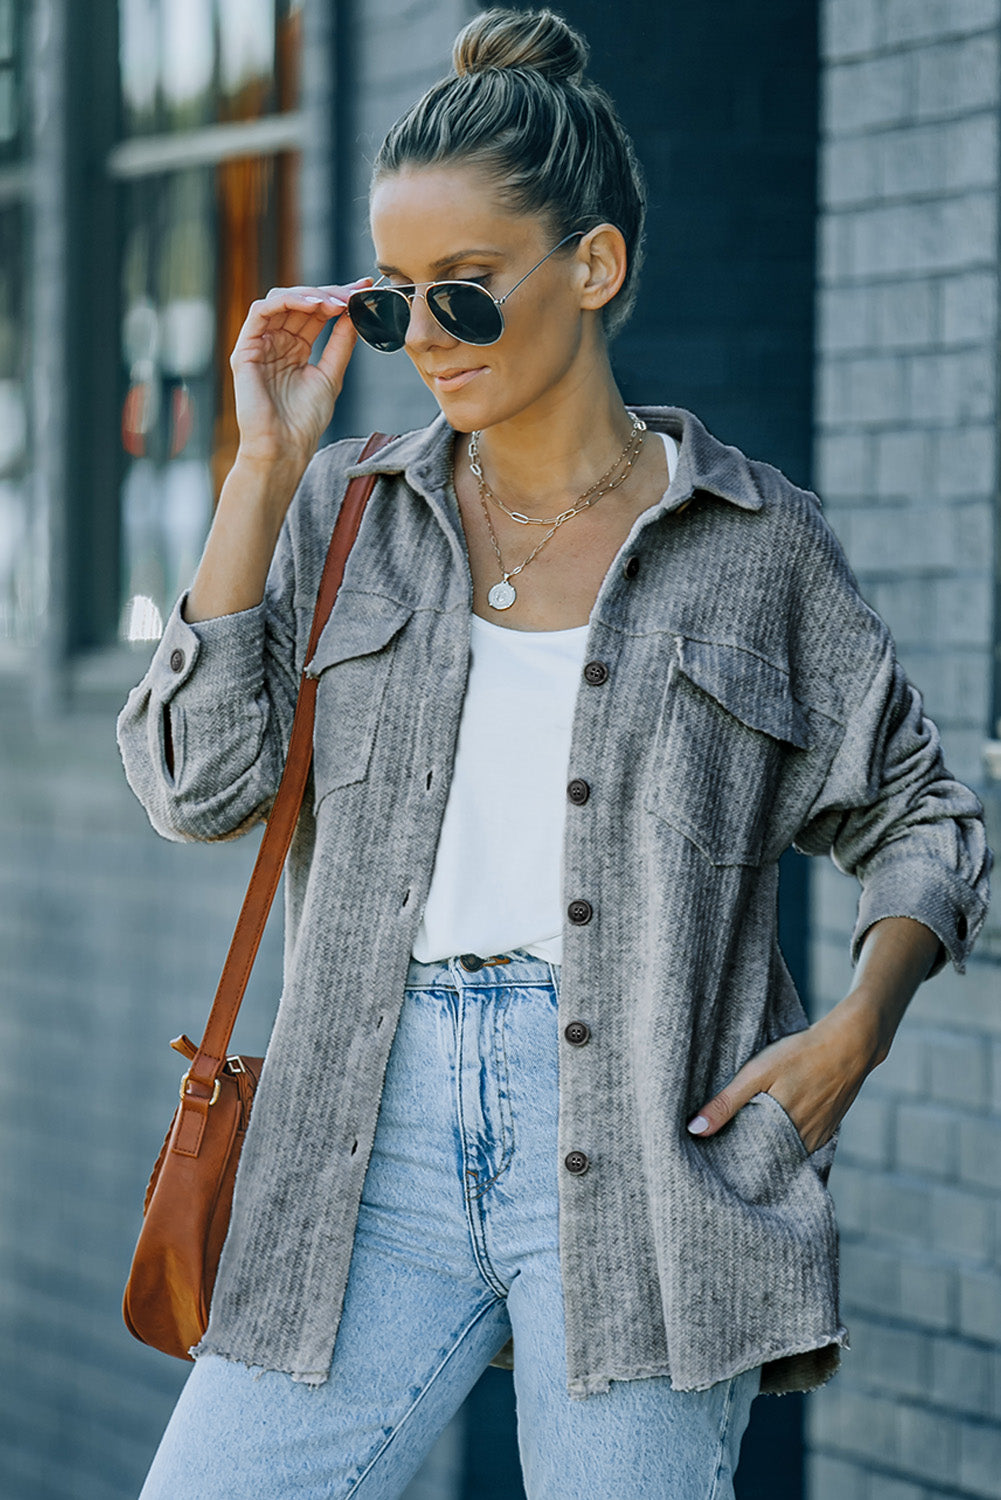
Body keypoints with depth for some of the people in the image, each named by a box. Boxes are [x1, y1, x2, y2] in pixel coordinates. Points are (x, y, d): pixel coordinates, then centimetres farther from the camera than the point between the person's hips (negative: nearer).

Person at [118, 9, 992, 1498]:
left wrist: (855, 1029, -4)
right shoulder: (348, 513, 11)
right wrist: (266, 467, -2)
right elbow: (197, 778, 0)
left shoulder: (757, 543, 5)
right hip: (382, 1141, 3)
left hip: (647, 1148, -2)